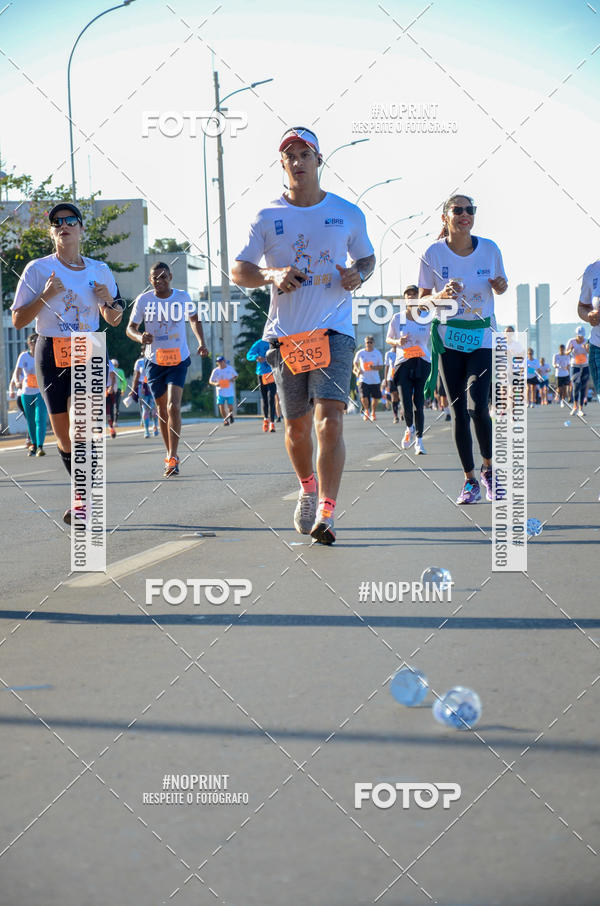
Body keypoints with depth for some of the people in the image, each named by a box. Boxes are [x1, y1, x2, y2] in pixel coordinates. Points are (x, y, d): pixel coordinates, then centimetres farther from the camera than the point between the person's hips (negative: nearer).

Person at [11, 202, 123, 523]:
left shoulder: (99, 271, 8)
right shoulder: (38, 269, 1)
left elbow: (113, 320, 18)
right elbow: (18, 320, -2)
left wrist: (109, 301, -4)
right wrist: (45, 296, -17)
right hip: (51, 355, 0)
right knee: (63, 436, 5)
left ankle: (83, 500, -16)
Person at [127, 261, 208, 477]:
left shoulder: (182, 297, -3)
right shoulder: (143, 300, -6)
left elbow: (194, 320, 14)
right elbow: (130, 328, -1)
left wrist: (201, 342, -2)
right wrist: (140, 337, -24)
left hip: (179, 360, -1)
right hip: (154, 360, 2)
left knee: (173, 406, -17)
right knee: (162, 410, 10)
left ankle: (173, 458, -16)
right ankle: (169, 454, 26)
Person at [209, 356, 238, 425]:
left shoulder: (230, 368, 0)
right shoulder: (215, 371, -2)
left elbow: (235, 375, 16)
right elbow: (210, 381, 4)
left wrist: (233, 379, -7)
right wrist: (215, 384, -18)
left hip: (229, 391, 0)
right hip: (220, 392, 0)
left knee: (230, 406, -2)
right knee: (221, 406, -5)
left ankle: (231, 414, 33)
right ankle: (225, 420, 12)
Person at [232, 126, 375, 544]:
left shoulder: (348, 214, 7)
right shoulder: (268, 217, 5)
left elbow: (367, 257, 20)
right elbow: (239, 270, 7)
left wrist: (358, 274, -3)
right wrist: (272, 276, -13)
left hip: (334, 331, -2)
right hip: (285, 333, 2)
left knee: (330, 419, -17)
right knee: (297, 425, 9)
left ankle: (325, 514, -19)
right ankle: (308, 487, 38)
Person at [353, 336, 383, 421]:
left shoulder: (377, 353, 0)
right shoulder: (360, 353, 0)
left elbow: (381, 366, 1)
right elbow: (355, 363, 17)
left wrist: (374, 368, -19)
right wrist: (358, 370, -1)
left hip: (375, 380, 1)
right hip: (363, 379, -1)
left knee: (375, 398, 4)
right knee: (364, 397, -14)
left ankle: (373, 413, 29)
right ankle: (366, 410, 16)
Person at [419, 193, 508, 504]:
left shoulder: (489, 249, -1)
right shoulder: (434, 253, -4)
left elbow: (500, 286, 13)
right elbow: (422, 300, 1)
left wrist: (501, 286, -11)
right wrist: (441, 295, -20)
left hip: (483, 338, 0)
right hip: (448, 339, 0)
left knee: (477, 406, -15)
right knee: (459, 411, 0)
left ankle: (488, 469, 7)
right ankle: (470, 480, 12)